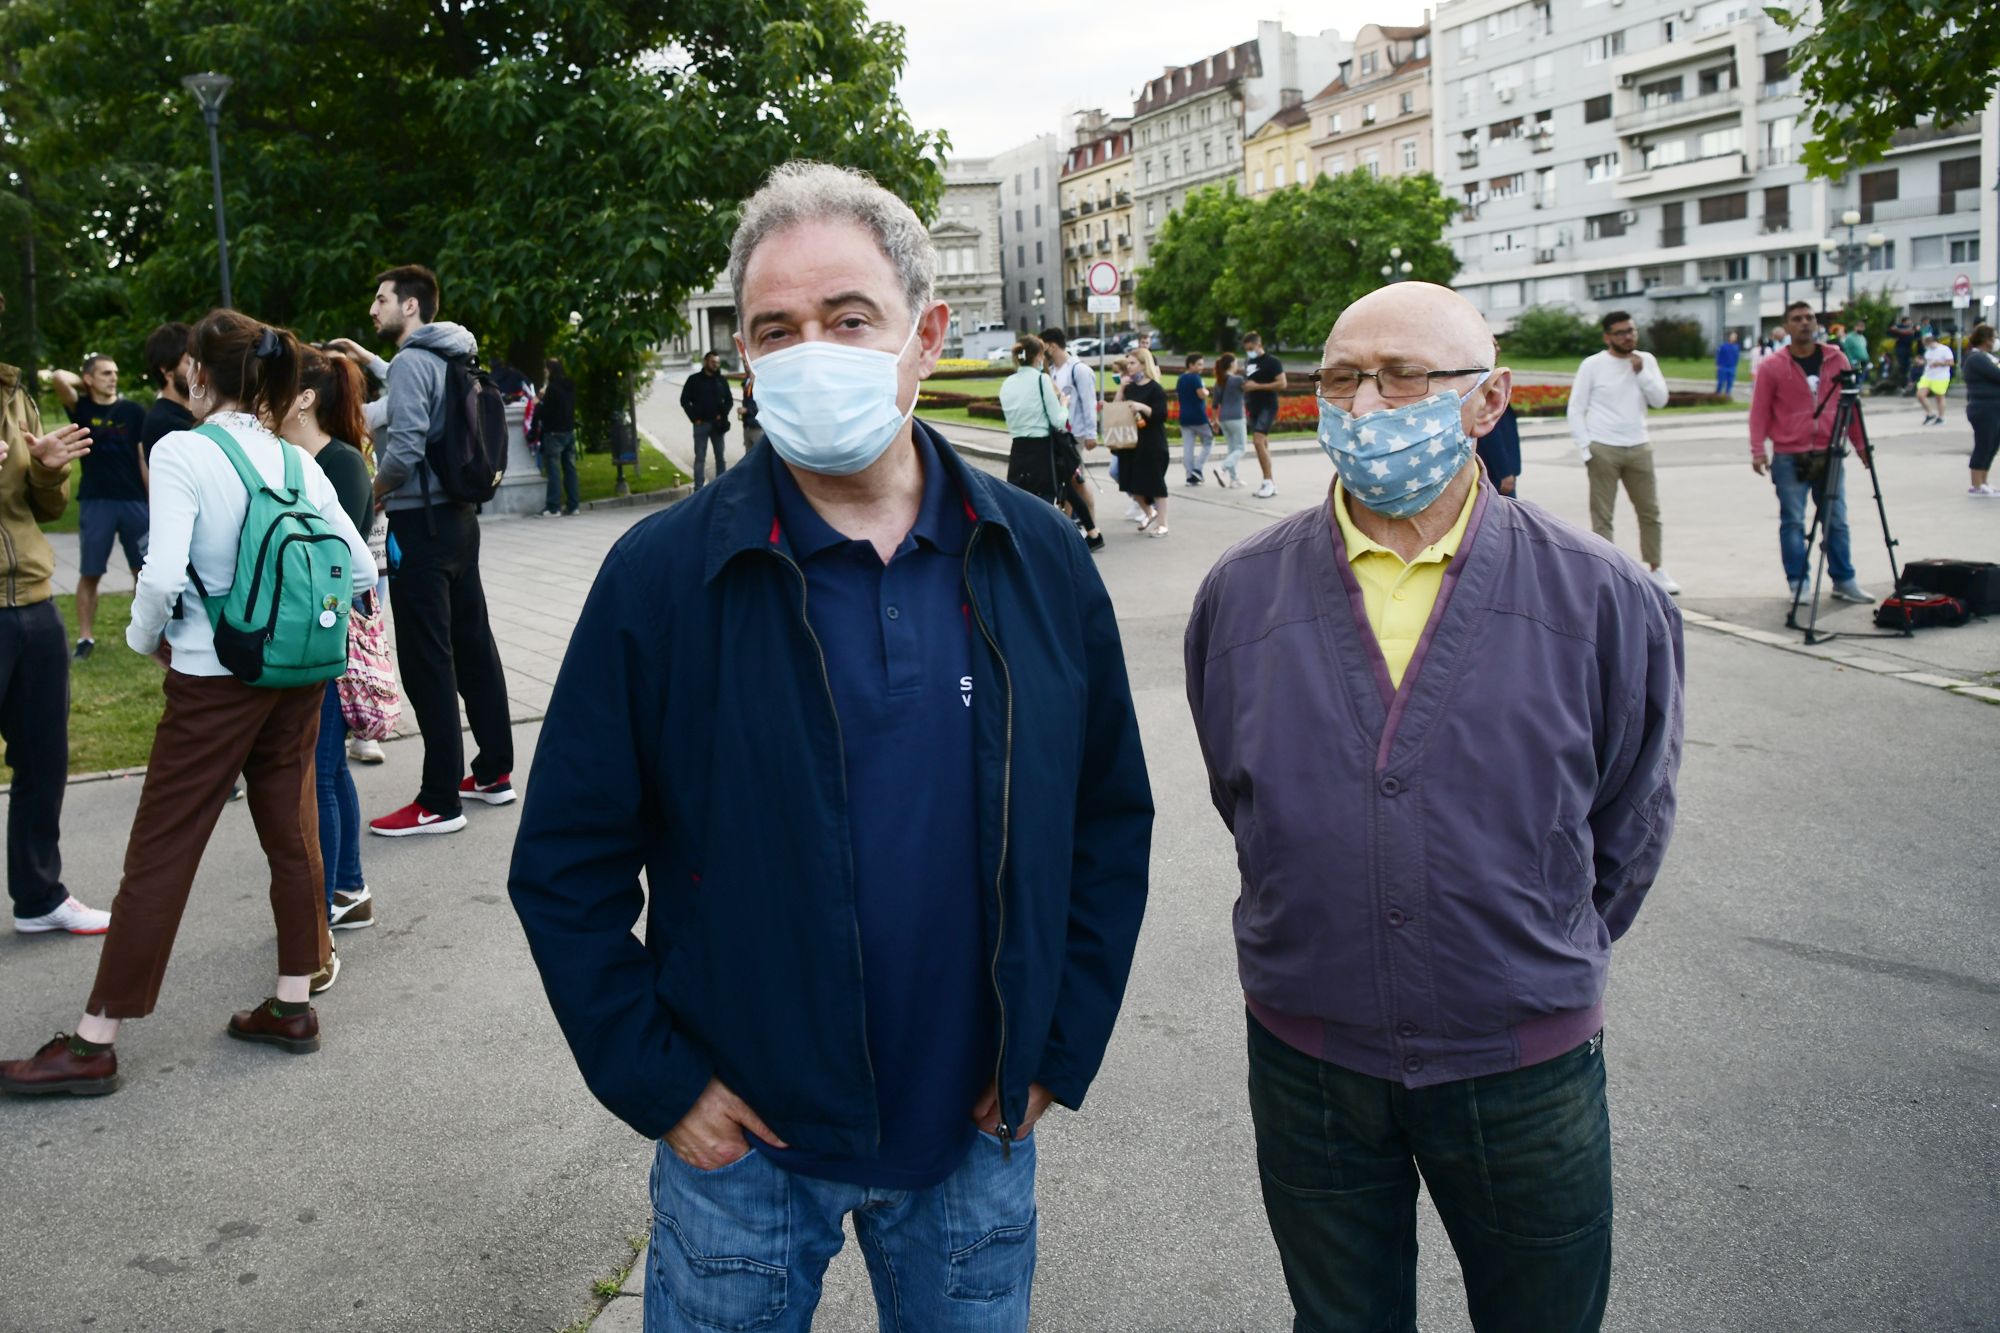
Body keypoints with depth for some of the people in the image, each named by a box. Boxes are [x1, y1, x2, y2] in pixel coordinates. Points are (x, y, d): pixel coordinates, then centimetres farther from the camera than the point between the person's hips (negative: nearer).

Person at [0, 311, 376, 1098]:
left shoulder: (183, 452, -12)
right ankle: (294, 1007, 23)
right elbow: (360, 568, 2)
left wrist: (145, 640, -2)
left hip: (214, 680, -5)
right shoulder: (297, 462, 4)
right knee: (290, 834, 14)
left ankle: (94, 1042, 12)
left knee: (160, 854, 2)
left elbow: (163, 576, -21)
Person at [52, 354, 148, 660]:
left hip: (134, 500, 1)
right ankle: (85, 638, 10)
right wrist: (85, 384, 3)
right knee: (89, 573, 3)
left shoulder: (134, 411, 3)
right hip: (95, 502, -1)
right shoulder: (82, 408, 2)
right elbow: (60, 378, -17)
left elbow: (145, 458, 4)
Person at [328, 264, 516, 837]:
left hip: (420, 526, -9)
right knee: (473, 645, 14)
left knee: (426, 663, -5)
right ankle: (494, 772, 22)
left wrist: (373, 492, -6)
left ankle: (439, 801, 0)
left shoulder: (412, 361, -14)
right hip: (460, 516, 9)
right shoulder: (447, 360, 12)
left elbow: (405, 447, -23)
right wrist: (369, 360, 32)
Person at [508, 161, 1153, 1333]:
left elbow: (1112, 821, 4)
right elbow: (565, 862, -6)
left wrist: (1058, 1048, 1)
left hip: (976, 1128, 2)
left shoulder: (1042, 563, -4)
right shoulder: (661, 575, -11)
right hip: (741, 1139, -1)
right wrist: (655, 1081, -8)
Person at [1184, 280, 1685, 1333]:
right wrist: (1323, 932, 8)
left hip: (1526, 1065, -1)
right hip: (1306, 1057, 1)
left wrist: (1546, 963, 9)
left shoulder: (1603, 601, -8)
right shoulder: (1242, 593, -4)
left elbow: (1629, 826, 4)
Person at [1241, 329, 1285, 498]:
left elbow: (1282, 383, -16)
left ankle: (1268, 481, -14)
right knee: (1263, 444, 9)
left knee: (1259, 441, -19)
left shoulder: (1272, 362, -9)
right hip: (1253, 407, 8)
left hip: (1267, 406, -8)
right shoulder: (1248, 362, 14)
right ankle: (1271, 484, 13)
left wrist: (1257, 386, -18)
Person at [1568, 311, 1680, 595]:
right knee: (1602, 516, -1)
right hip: (1603, 450, -4)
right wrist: (1585, 449, -9)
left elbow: (1660, 399, 0)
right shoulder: (1592, 365, -4)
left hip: (1638, 448, 4)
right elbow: (1575, 410, -3)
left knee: (1650, 511, 11)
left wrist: (1641, 371, -11)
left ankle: (1655, 569, 25)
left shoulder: (1646, 360, 6)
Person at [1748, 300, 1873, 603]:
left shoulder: (1836, 359, 7)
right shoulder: (1773, 367, -2)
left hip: (1829, 454, 3)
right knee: (1792, 522, 0)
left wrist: (1860, 444, 12)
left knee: (1836, 521, 8)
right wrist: (1757, 450, -12)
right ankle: (1797, 584, 8)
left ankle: (1844, 581, 18)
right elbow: (1759, 412, -2)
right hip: (1789, 458, -3)